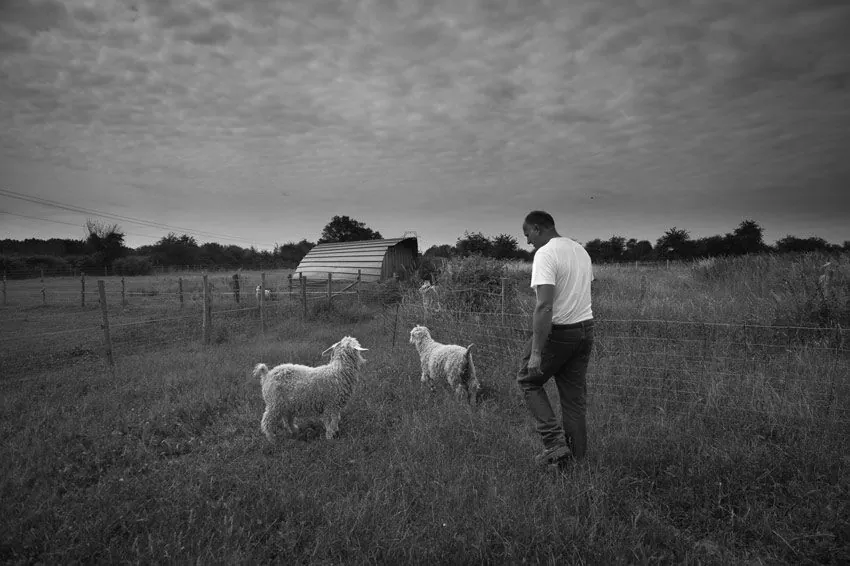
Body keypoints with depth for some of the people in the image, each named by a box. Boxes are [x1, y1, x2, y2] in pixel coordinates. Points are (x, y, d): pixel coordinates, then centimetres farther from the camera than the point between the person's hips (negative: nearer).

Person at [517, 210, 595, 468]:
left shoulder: (545, 254, -17)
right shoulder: (581, 250, 13)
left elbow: (544, 306, -25)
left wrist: (536, 352, -25)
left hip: (557, 331, -8)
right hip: (586, 328, 8)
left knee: (528, 380, 12)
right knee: (575, 395, 15)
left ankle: (555, 443, 4)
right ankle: (576, 457, 22)